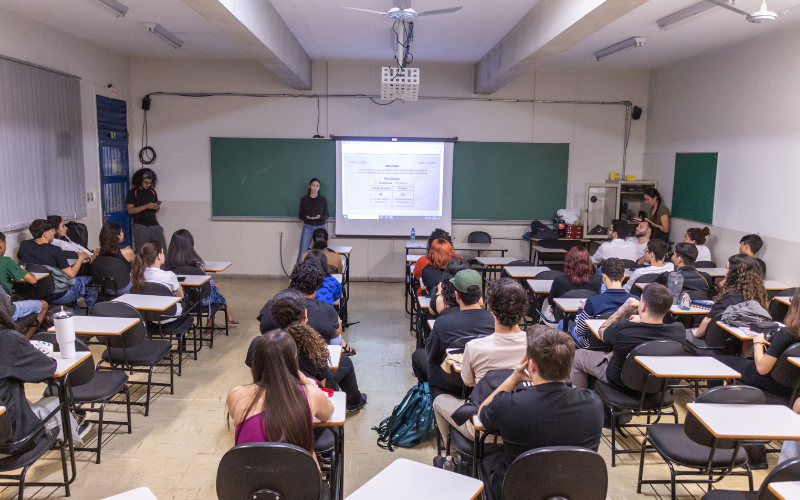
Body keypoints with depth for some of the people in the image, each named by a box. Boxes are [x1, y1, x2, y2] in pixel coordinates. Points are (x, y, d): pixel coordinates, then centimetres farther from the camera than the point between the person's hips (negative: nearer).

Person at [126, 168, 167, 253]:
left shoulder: (153, 192, 15)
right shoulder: (133, 193, -1)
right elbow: (130, 210, -10)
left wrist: (157, 207, -4)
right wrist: (146, 206, -19)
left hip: (154, 224, 4)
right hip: (140, 226, -4)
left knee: (162, 249, -2)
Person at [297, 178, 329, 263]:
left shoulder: (323, 200, 4)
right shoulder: (304, 200, 5)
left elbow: (326, 215, 5)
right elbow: (301, 216, 7)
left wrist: (320, 217, -17)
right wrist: (307, 217, -15)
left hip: (320, 227, 0)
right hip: (308, 227, 0)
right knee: (302, 252, -6)